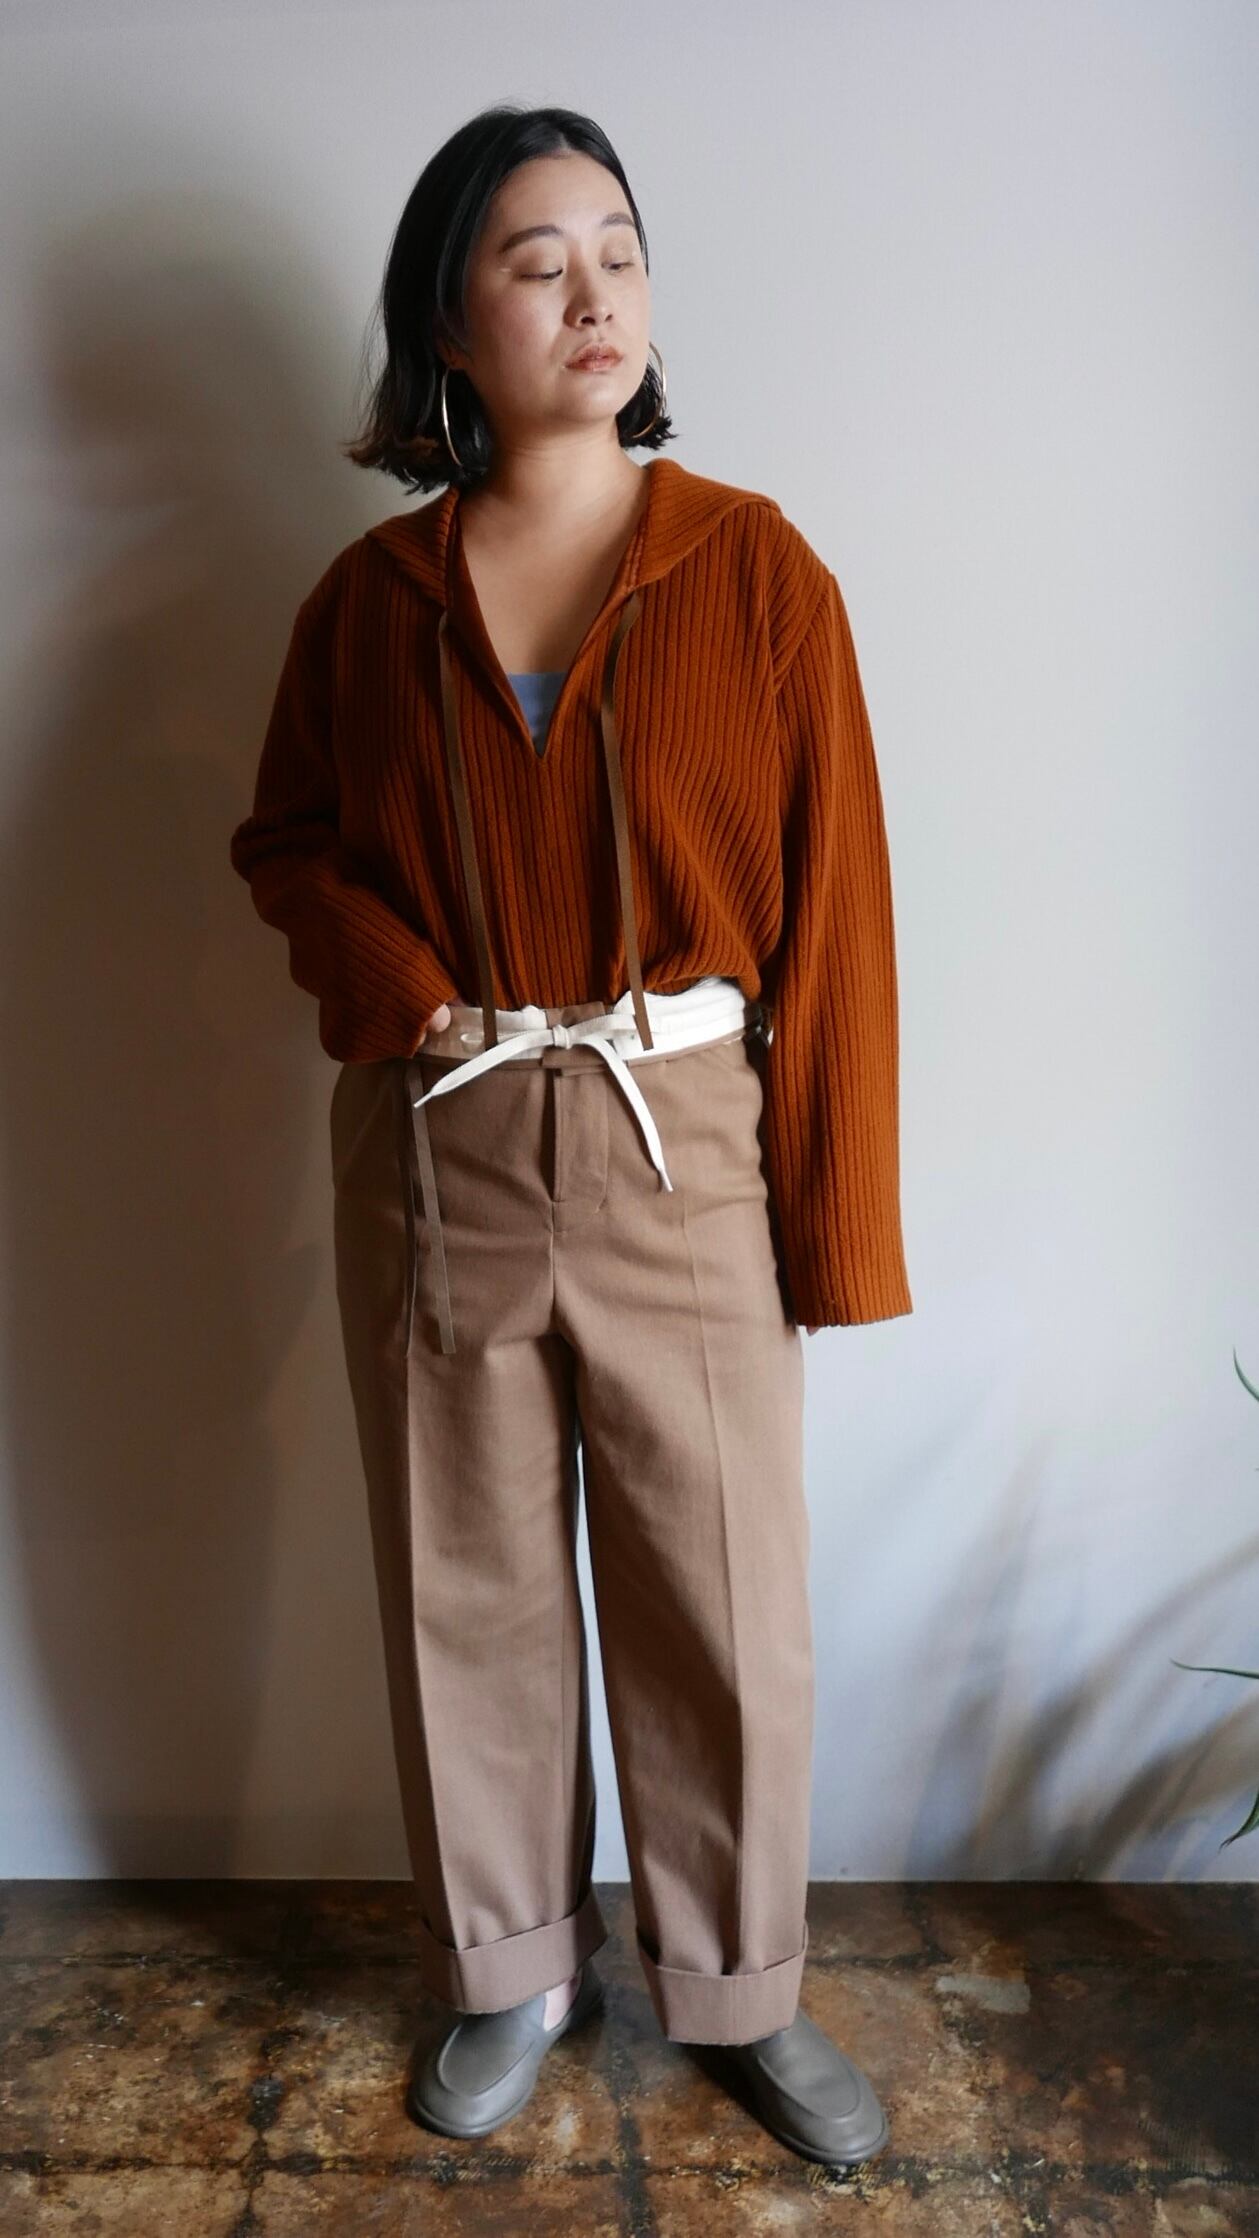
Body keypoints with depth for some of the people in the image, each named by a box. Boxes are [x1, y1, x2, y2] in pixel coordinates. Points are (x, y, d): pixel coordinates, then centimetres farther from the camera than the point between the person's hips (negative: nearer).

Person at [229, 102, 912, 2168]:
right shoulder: (372, 596, 5)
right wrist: (403, 991, -8)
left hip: (688, 1156, -1)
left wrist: (838, 1225, -7)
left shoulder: (757, 568, -2)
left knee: (723, 1606, 8)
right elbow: (288, 842, 13)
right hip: (437, 1162, 2)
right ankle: (514, 1972, 38)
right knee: (469, 1592, 13)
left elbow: (833, 903, -4)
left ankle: (740, 1986, 35)